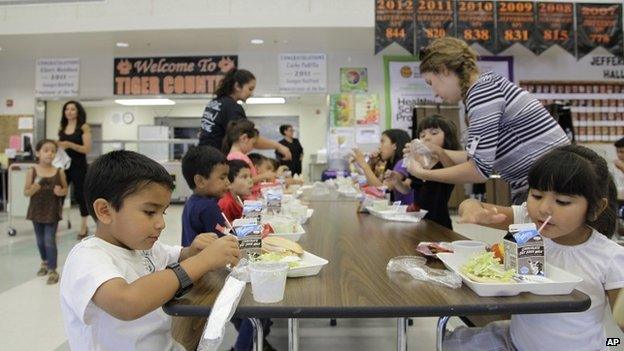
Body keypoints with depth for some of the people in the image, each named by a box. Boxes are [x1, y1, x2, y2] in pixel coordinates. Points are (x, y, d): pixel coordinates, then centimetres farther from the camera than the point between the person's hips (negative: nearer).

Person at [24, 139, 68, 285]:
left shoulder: (59, 172, -7)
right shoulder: (32, 171, -7)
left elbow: (66, 189, 5)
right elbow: (26, 192, -1)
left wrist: (61, 191, -18)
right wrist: (33, 189, -23)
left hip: (53, 211, -2)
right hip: (37, 211, 2)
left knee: (50, 241, -3)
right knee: (40, 240, 17)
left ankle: (53, 270, 7)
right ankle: (45, 262, 39)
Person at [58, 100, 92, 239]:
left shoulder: (84, 127, -4)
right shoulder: (62, 128, 10)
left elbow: (87, 149, -13)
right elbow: (59, 146, 20)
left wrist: (70, 145, -24)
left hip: (79, 166, -4)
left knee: (79, 195, 3)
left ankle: (83, 226, 20)